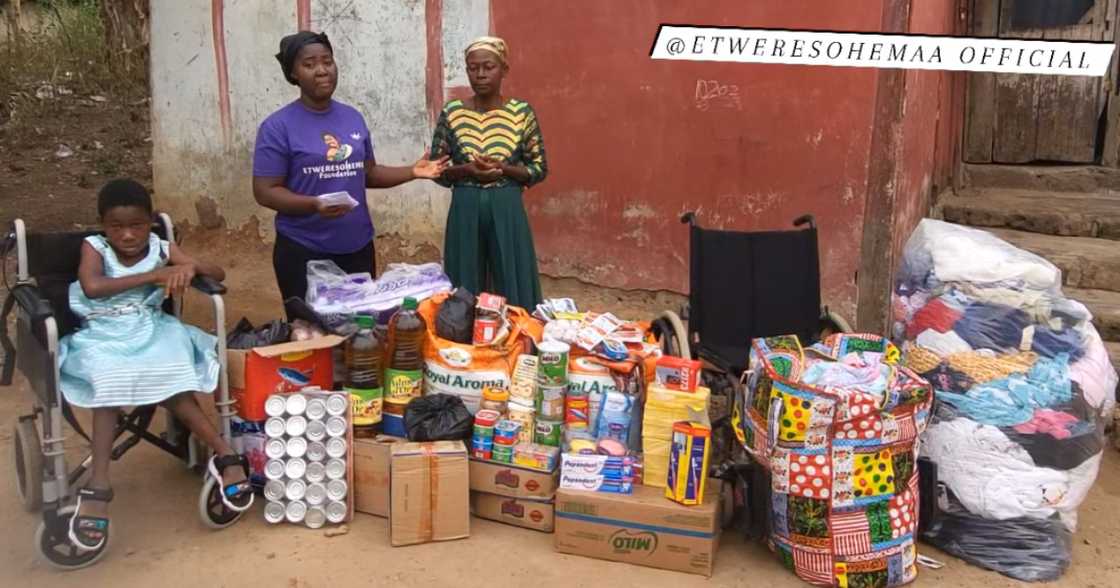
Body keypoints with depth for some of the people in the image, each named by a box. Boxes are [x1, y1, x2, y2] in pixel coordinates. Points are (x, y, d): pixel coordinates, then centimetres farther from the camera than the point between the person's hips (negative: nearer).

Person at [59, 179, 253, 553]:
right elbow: (92, 287, -21)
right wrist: (153, 276, -20)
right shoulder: (94, 248, 0)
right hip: (103, 337, -1)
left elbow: (219, 275, 3)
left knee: (171, 382, -27)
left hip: (152, 332, 2)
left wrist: (191, 266, -20)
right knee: (108, 383, -30)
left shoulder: (162, 249, 5)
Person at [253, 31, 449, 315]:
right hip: (303, 251, -5)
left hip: (358, 246, 5)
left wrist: (411, 172, 2)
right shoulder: (278, 126, -8)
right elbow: (265, 191, -11)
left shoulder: (353, 117, 8)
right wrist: (314, 205, -26)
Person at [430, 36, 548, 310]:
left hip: (507, 210, -1)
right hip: (465, 211, 1)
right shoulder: (451, 113, 1)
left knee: (513, 288, 4)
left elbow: (540, 168, 2)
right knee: (465, 290, 7)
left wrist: (504, 169, -15)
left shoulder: (522, 112, -2)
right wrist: (466, 170, -15)